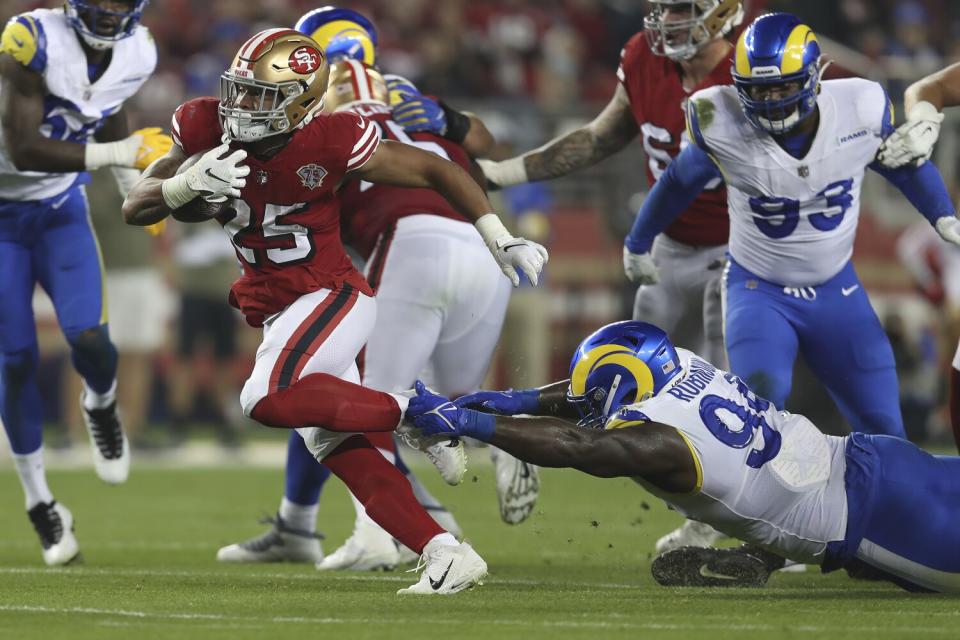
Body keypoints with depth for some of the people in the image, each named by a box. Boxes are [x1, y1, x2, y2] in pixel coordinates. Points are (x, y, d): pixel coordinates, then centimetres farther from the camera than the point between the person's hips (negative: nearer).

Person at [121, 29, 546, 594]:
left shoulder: (331, 144, -18)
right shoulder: (207, 130, -5)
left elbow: (437, 171, -6)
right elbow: (136, 207, -4)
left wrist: (501, 241, -8)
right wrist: (189, 183, -25)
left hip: (333, 297, -7)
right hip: (275, 310, 7)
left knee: (268, 400, -30)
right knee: (342, 452, 1)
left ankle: (413, 413, -17)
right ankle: (448, 557, 2)